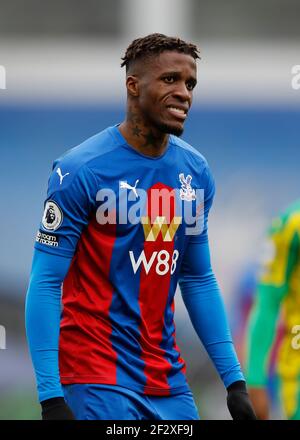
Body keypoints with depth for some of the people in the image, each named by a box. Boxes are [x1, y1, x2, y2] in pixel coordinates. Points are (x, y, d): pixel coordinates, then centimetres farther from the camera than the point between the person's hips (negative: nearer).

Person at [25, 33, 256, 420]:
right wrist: (51, 398, -19)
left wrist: (234, 379, 12)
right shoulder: (82, 170, -12)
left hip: (168, 381, 6)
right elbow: (45, 284, -12)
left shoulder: (196, 172, 7)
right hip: (98, 380, -6)